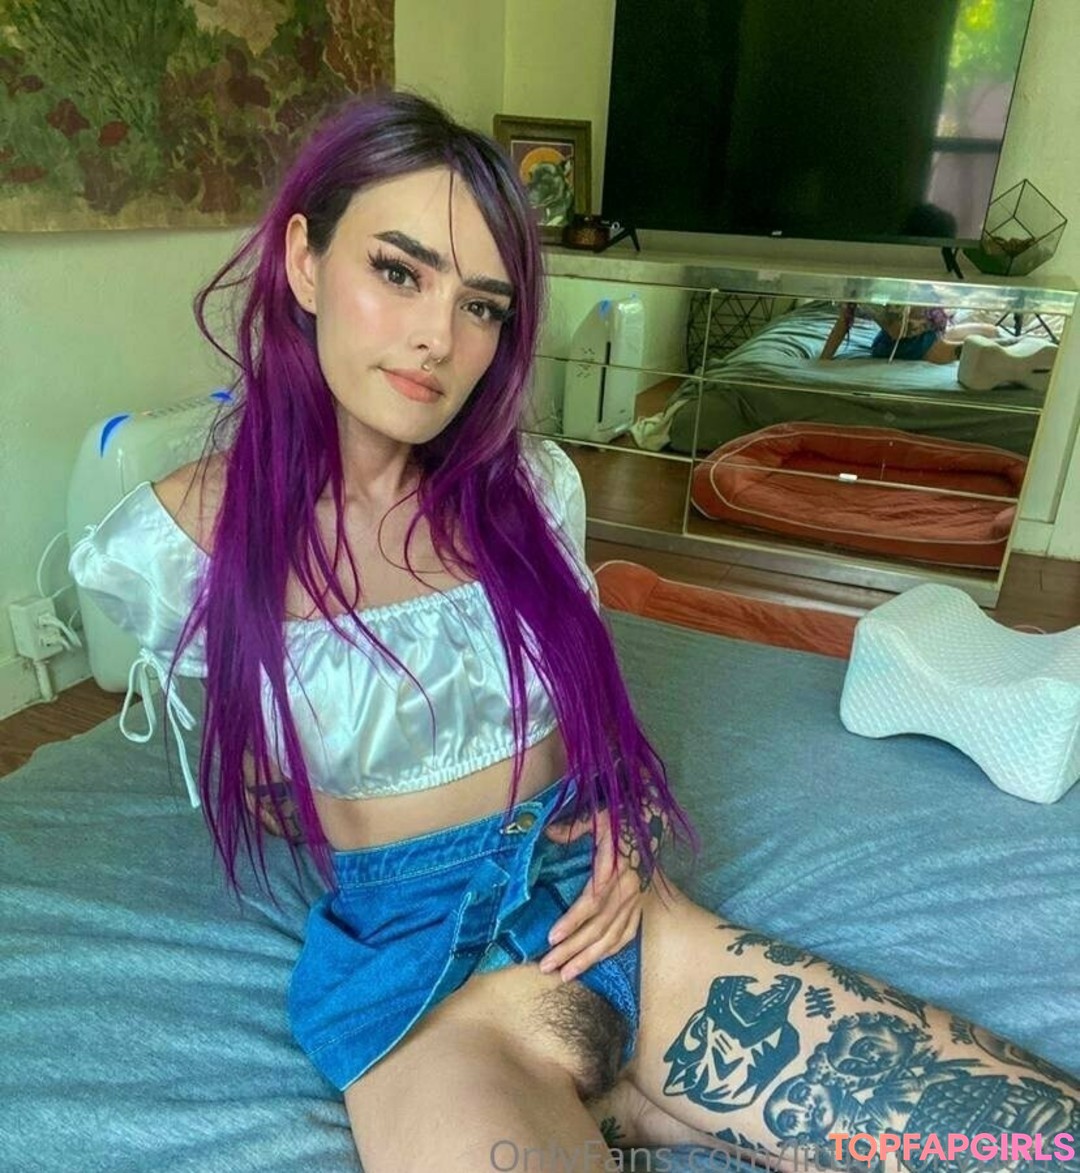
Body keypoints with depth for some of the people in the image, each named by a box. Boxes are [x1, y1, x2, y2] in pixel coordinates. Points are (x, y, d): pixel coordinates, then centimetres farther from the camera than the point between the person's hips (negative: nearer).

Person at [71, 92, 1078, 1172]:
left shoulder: (532, 484, -1)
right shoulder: (174, 546, -8)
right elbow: (249, 793, 8)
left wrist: (628, 836, -2)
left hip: (621, 911, 4)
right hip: (420, 963, -2)